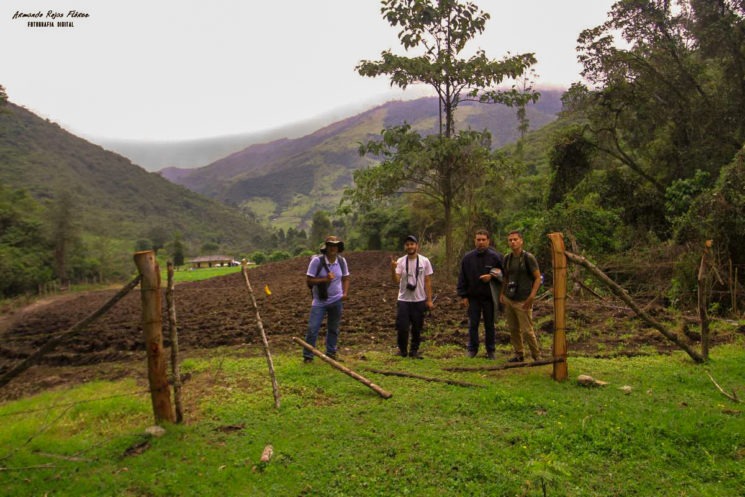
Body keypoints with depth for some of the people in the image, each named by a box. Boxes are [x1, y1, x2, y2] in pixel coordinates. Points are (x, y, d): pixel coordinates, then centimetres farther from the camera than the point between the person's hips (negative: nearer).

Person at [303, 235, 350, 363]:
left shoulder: (341, 261, -1)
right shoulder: (317, 260, -14)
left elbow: (346, 278, 11)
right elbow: (309, 280, -13)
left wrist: (345, 293, -4)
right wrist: (325, 279, -25)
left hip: (337, 301, 3)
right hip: (320, 301, -3)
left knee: (333, 329, 13)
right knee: (313, 328, -5)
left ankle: (331, 353, 28)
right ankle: (307, 356, 7)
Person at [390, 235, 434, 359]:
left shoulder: (424, 261, -3)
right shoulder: (400, 261, -4)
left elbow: (428, 282, -2)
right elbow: (396, 280, -13)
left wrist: (429, 300, -5)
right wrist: (393, 268, -31)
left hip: (419, 300, 0)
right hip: (403, 300, 0)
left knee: (417, 328, 9)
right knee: (402, 327, 1)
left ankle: (414, 350, 23)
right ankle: (402, 350, 21)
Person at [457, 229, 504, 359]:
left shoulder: (495, 257, -4)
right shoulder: (468, 257, 1)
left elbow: (502, 274, 2)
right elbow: (462, 278, 3)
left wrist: (492, 276, -17)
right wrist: (463, 296, -2)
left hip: (489, 296, -1)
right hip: (473, 297, 1)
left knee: (489, 325, 10)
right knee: (473, 324, 8)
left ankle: (490, 350, 22)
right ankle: (472, 349, 20)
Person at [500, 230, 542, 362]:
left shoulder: (528, 257, -9)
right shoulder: (507, 258, 7)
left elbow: (538, 278, -8)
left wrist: (531, 297, -16)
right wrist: (502, 293, 7)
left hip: (522, 301, -5)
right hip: (508, 299, 5)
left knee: (527, 330, -2)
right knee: (513, 329, 11)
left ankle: (537, 355, 15)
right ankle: (519, 355, 24)